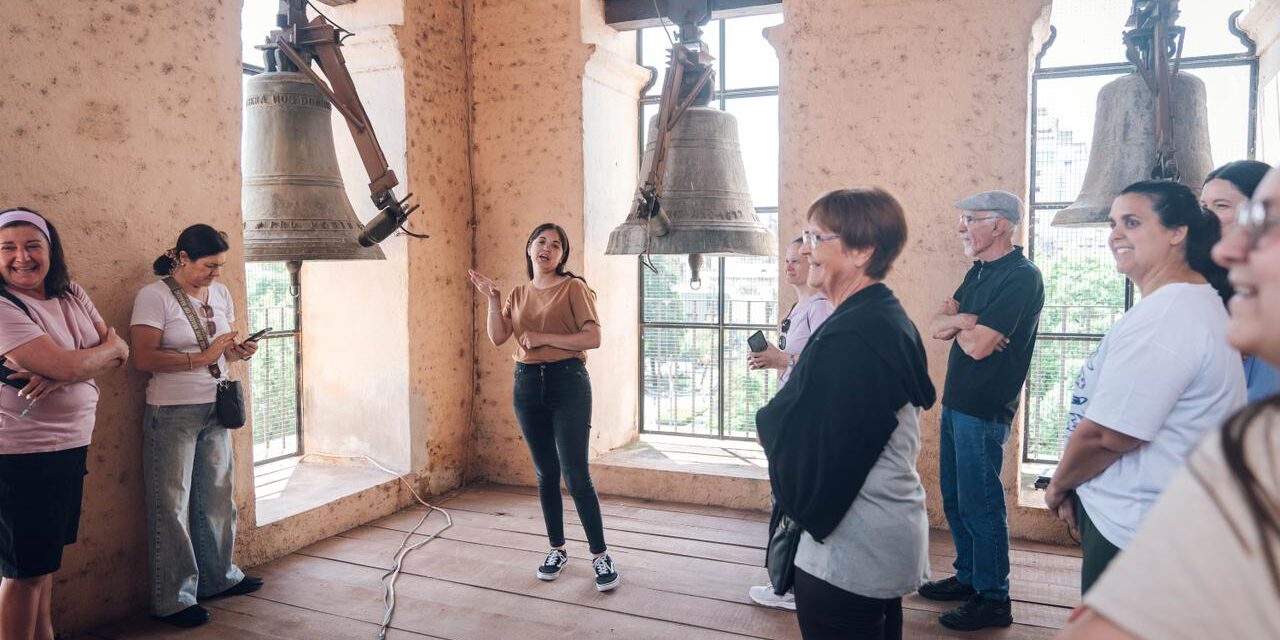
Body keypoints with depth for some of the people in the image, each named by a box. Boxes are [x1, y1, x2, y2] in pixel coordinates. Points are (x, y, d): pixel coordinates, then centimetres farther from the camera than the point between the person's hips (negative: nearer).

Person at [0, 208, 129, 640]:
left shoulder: (71, 295, 7)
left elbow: (117, 354, 2)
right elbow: (68, 365, -23)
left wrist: (60, 372, -16)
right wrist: (109, 347, -3)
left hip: (72, 446, 7)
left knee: (46, 556, 18)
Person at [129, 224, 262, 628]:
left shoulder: (220, 293, 8)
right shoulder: (154, 296, -11)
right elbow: (144, 358, -19)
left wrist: (240, 351, -4)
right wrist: (201, 357, -23)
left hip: (214, 409, 6)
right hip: (172, 413, -6)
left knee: (217, 497, 14)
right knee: (172, 505, 1)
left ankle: (219, 577, 29)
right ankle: (172, 600, 12)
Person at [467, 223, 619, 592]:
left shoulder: (573, 288, -3)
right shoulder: (518, 295, 12)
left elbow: (593, 338, -12)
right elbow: (497, 338, 1)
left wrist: (543, 337, -14)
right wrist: (492, 300, -10)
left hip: (567, 383, -5)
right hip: (528, 385, 5)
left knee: (575, 475, -8)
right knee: (545, 473, 11)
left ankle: (600, 555, 5)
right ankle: (557, 550, 25)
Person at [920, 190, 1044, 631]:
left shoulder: (1021, 277, -16)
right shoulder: (979, 272, 13)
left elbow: (977, 345, -23)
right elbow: (938, 325, 5)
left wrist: (960, 325, -3)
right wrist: (966, 319, -15)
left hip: (984, 409, -9)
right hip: (956, 401, 9)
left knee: (979, 503, -1)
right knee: (954, 496, 17)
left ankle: (993, 599, 13)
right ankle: (967, 577, 32)